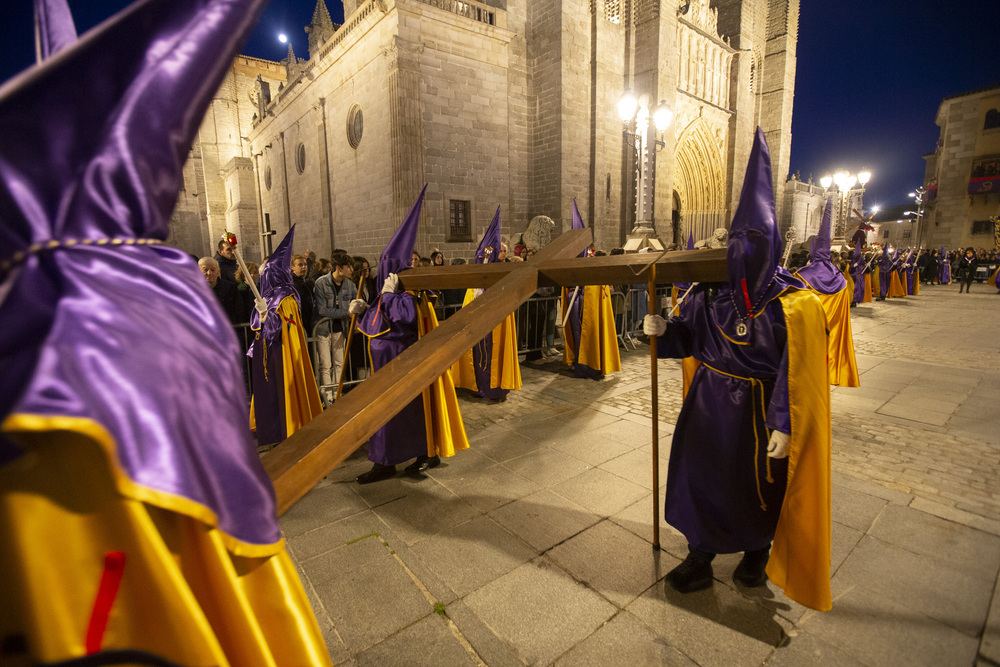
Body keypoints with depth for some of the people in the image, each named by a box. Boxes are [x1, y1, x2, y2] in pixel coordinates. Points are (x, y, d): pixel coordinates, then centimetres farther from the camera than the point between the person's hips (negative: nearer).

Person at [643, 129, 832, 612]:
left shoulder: (794, 305, -15)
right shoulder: (712, 291, -3)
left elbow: (797, 372, -16)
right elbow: (689, 334, 4)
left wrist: (784, 426, -19)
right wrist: (662, 330, -17)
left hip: (758, 411, -4)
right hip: (711, 403, 4)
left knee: (758, 484, 15)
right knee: (702, 476, 11)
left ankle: (757, 552, 44)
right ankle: (700, 558, 30)